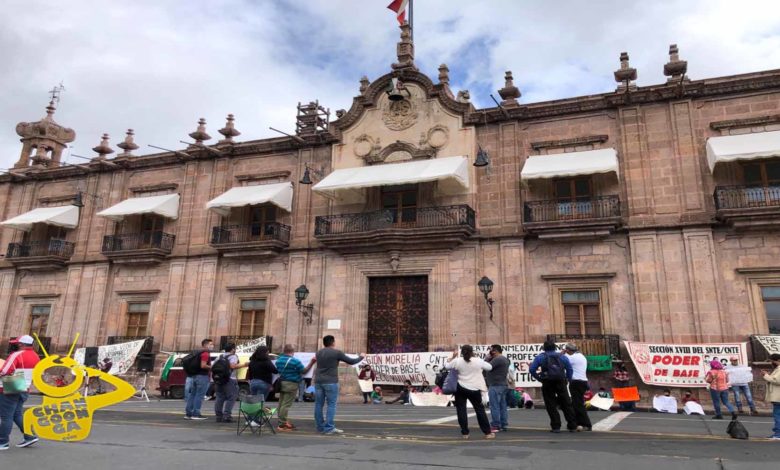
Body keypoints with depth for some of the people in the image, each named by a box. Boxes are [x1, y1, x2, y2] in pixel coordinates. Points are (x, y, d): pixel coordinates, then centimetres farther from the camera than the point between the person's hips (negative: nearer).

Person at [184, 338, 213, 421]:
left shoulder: (199, 353, 19)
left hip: (194, 376, 10)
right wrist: (212, 367, -9)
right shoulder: (205, 353, -13)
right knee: (199, 395, -6)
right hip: (202, 376, -10)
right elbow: (203, 365, -21)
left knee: (192, 394, 12)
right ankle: (196, 414, -4)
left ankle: (188, 413, 16)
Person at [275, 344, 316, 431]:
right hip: (291, 384, -8)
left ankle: (283, 421, 25)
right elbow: (304, 371, -9)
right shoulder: (295, 361, -15)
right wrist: (311, 363, -7)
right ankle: (282, 424, -4)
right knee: (286, 404, -6)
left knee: (281, 403, 15)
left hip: (281, 383, 8)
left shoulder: (278, 360, 7)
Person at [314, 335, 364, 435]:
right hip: (330, 382, -6)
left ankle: (320, 427, 14)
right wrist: (361, 357, 20)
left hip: (318, 381, 6)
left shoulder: (318, 353, 11)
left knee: (319, 404, 8)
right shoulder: (337, 353, -5)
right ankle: (329, 428, -5)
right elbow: (351, 361, 2)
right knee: (331, 405, -1)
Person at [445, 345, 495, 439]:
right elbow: (489, 367, 8)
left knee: (461, 410, 7)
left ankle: (465, 433, 7)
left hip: (461, 389, -1)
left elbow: (447, 366, 6)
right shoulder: (478, 361, -6)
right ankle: (487, 432, 14)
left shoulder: (457, 361, -7)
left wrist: (453, 357, 16)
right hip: (475, 389, 1)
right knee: (480, 410, 10)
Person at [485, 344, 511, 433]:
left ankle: (495, 425, -7)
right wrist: (490, 358, 9)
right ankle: (504, 425, 14)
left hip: (495, 386, -10)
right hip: (503, 385, 11)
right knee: (503, 406, 11)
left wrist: (488, 358, -7)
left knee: (495, 406, -8)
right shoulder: (505, 359, 18)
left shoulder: (497, 359, -16)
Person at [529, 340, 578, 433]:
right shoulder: (562, 356, 11)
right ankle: (572, 426, 14)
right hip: (561, 383, 2)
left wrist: (539, 378, 4)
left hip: (547, 384, -2)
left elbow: (532, 369, -4)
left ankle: (556, 427, 2)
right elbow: (569, 369, 4)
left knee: (551, 405, 5)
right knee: (566, 404, 11)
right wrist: (568, 379, 12)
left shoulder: (540, 357, 5)